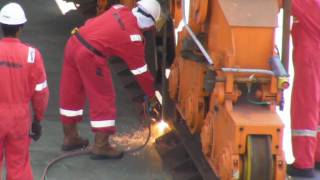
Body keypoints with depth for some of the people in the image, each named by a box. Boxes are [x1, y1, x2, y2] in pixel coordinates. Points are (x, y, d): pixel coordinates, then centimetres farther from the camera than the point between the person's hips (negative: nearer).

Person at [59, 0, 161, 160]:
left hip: (74, 42, 8)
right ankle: (101, 146, 8)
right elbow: (140, 71, 2)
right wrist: (151, 96, 12)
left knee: (71, 93, 20)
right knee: (103, 99, 5)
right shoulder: (134, 36, -7)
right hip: (90, 56, -8)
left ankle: (70, 137, 35)